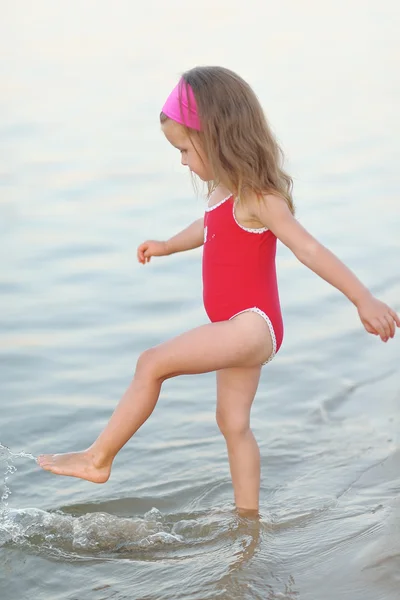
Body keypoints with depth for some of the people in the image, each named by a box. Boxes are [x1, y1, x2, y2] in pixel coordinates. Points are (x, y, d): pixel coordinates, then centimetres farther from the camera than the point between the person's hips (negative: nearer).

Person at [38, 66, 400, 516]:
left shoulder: (256, 199, -19)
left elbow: (310, 249, -23)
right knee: (233, 423, 14)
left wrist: (364, 300, -26)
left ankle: (98, 459, -5)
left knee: (152, 363, -15)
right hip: (240, 329, 10)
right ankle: (247, 520, 24)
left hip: (253, 324, -10)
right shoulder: (224, 193, 9)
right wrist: (167, 246, 45)